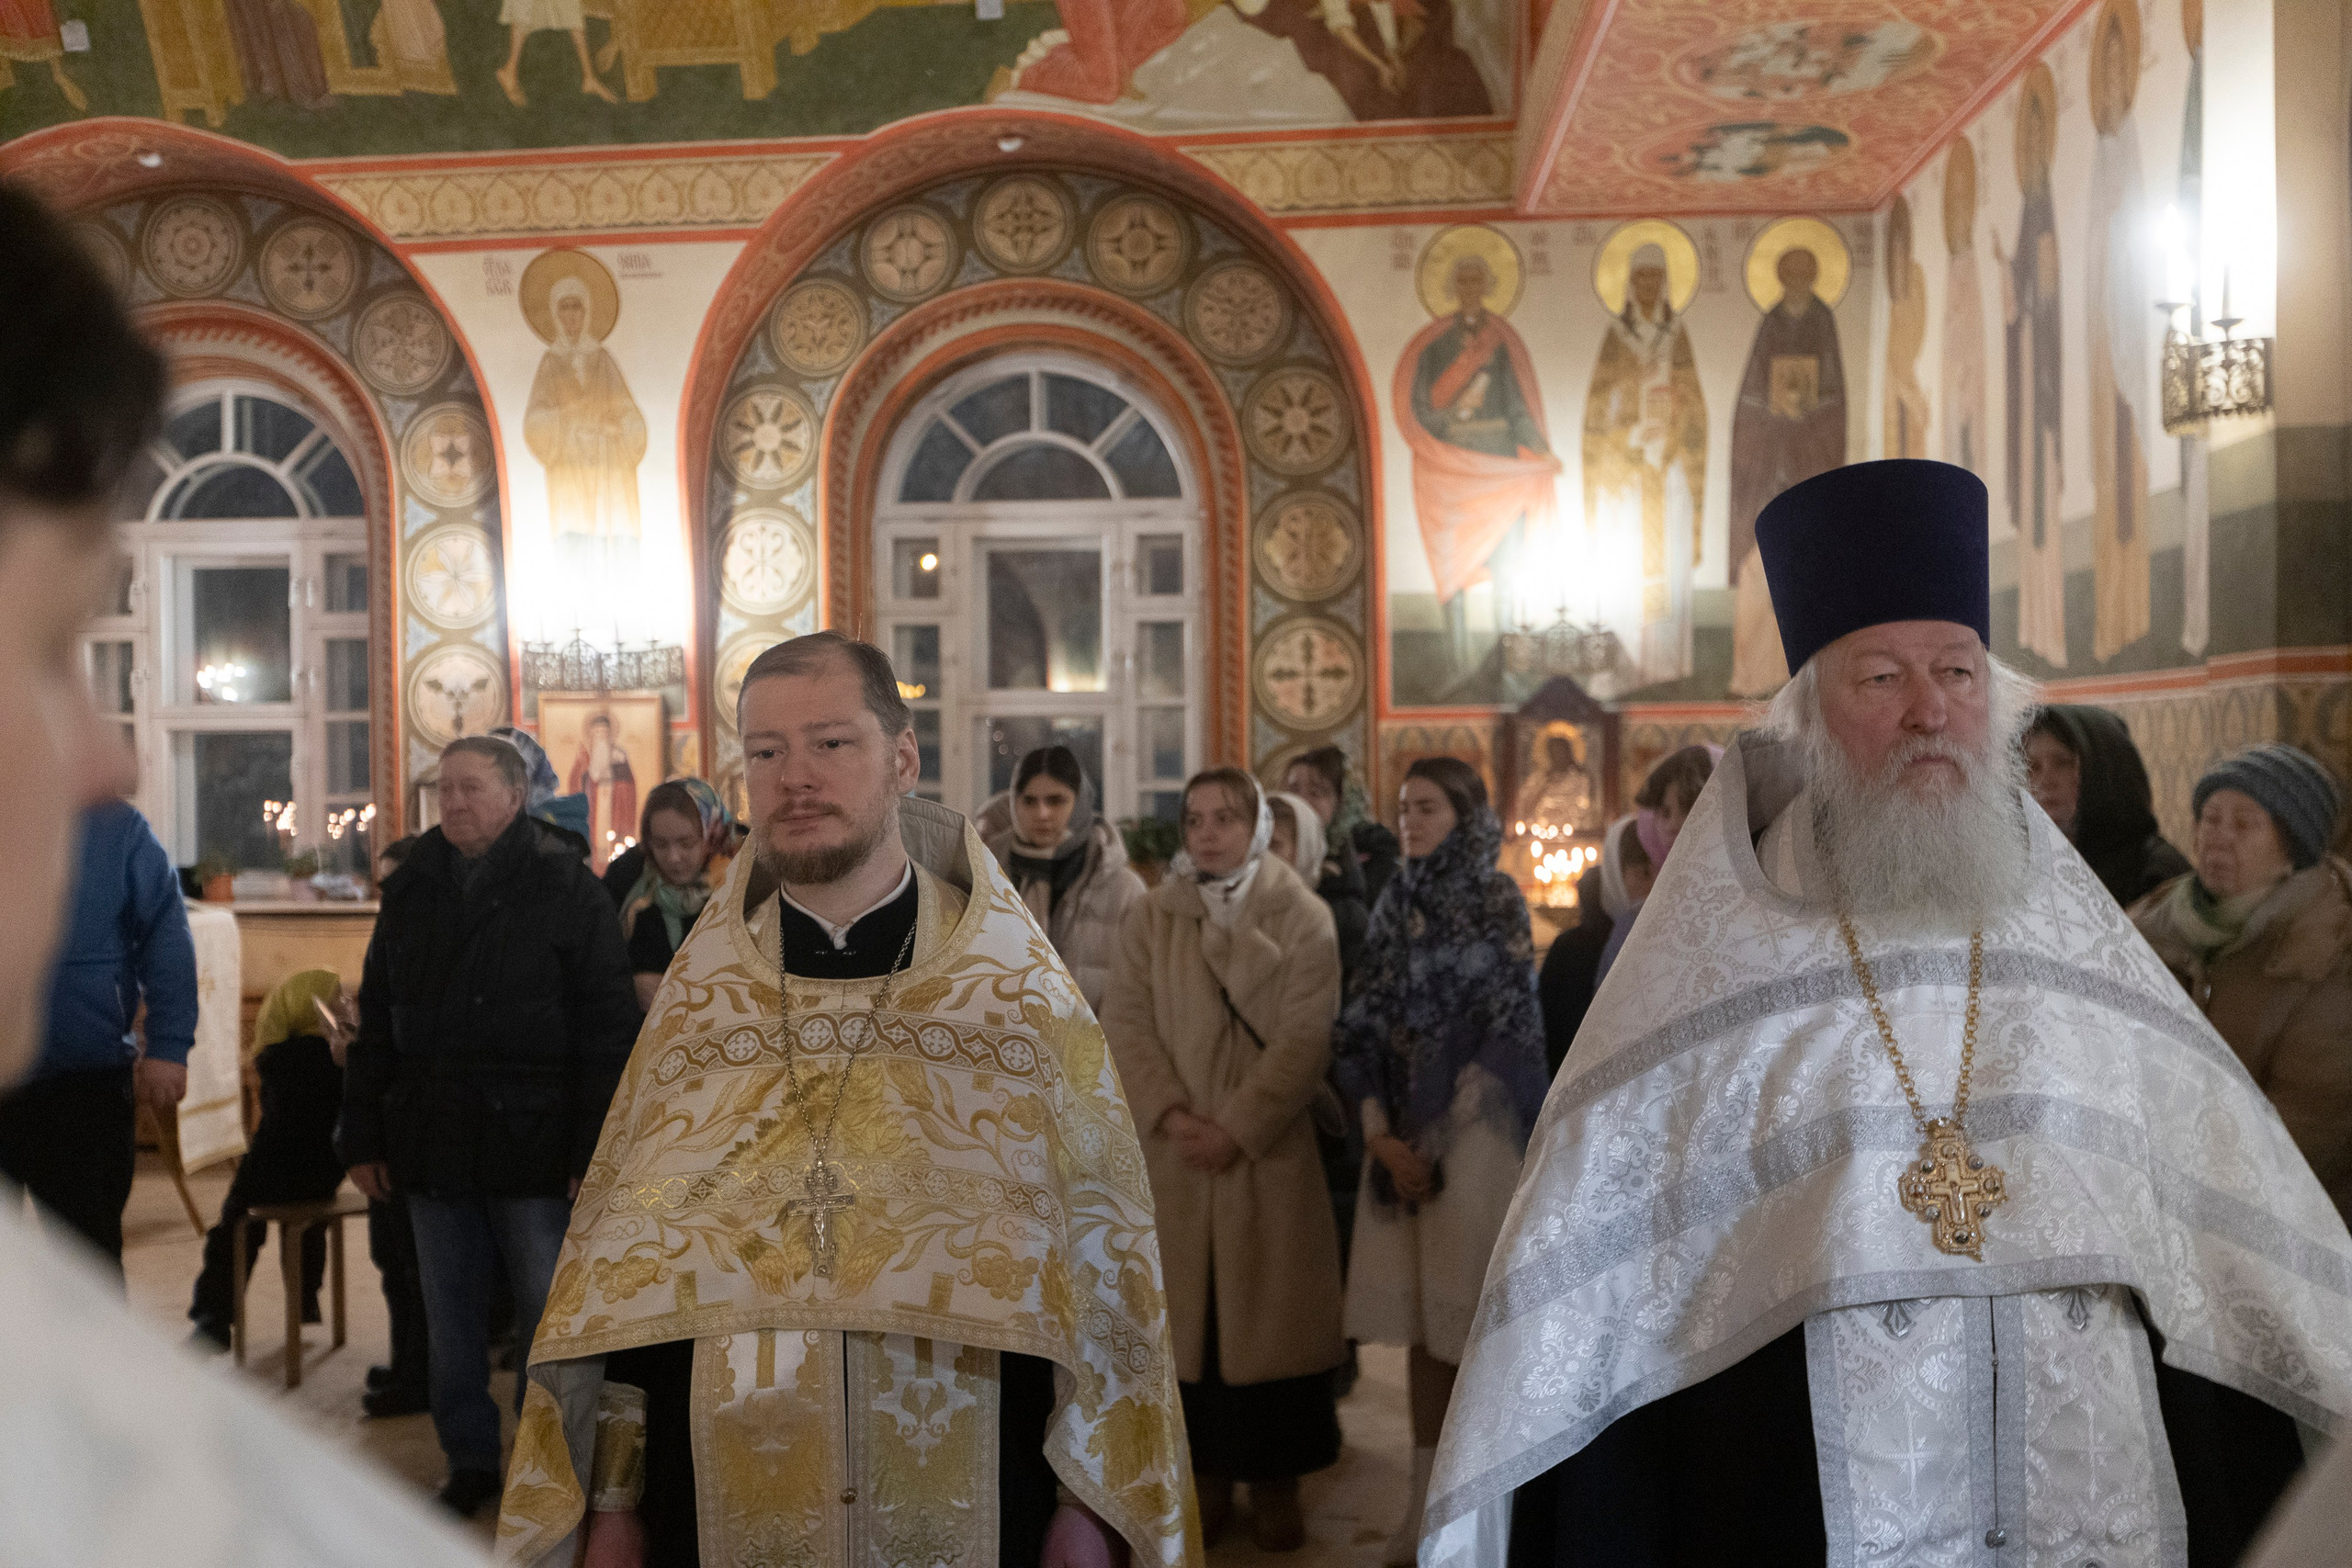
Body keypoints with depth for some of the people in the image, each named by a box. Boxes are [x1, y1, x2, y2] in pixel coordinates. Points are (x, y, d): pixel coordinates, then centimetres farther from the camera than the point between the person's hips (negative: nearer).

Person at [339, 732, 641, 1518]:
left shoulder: (568, 889, -3)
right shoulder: (409, 890, 11)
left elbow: (608, 1031, -6)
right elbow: (376, 1024, 16)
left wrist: (595, 1149, -12)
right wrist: (363, 1137, 10)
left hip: (532, 1141, -4)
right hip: (433, 1143, 5)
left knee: (550, 1315, 2)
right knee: (450, 1315, 12)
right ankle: (470, 1460, 25)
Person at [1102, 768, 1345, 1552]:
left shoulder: (1302, 916, 0)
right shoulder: (1150, 915, 7)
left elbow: (1307, 1037, -8)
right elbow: (1125, 1023, 0)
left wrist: (1237, 1126, -14)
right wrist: (1171, 1114, -13)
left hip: (1270, 1153, -2)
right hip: (1175, 1156, 2)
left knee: (1270, 1313, 3)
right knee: (1191, 1315, 4)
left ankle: (1275, 1481, 16)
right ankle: (1205, 1475, 17)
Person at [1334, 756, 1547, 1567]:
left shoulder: (1497, 903, -3)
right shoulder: (1396, 907, 11)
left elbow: (1502, 1031, -8)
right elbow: (1365, 1025, 7)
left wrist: (1439, 1140, -10)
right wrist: (1379, 1132, -5)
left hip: (1475, 1133, -5)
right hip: (1402, 1136, 5)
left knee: (1475, 1323, -1)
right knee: (1421, 1324, 9)